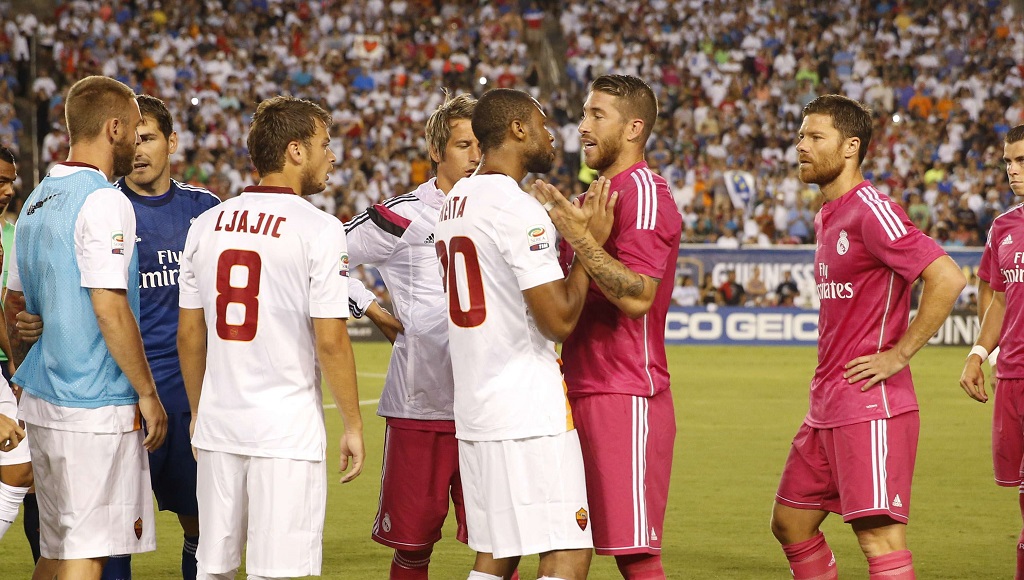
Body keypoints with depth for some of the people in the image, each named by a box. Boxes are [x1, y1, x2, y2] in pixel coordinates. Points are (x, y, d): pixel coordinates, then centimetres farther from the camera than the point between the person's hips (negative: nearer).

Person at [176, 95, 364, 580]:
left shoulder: (207, 225, 8)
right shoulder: (319, 230, -9)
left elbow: (189, 334, 12)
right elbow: (330, 341, -11)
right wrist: (353, 426, -1)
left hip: (218, 425, 5)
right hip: (287, 429, -5)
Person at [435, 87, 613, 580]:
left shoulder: (455, 201, 14)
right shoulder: (519, 210, -14)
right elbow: (560, 319, -18)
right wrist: (589, 242, -7)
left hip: (474, 408, 9)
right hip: (528, 411, -9)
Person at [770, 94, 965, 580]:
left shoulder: (871, 211, -14)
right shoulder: (827, 217, 16)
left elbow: (946, 278, -23)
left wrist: (898, 355, -19)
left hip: (870, 408, -10)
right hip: (826, 407, 10)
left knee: (879, 537, -12)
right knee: (791, 525, 15)